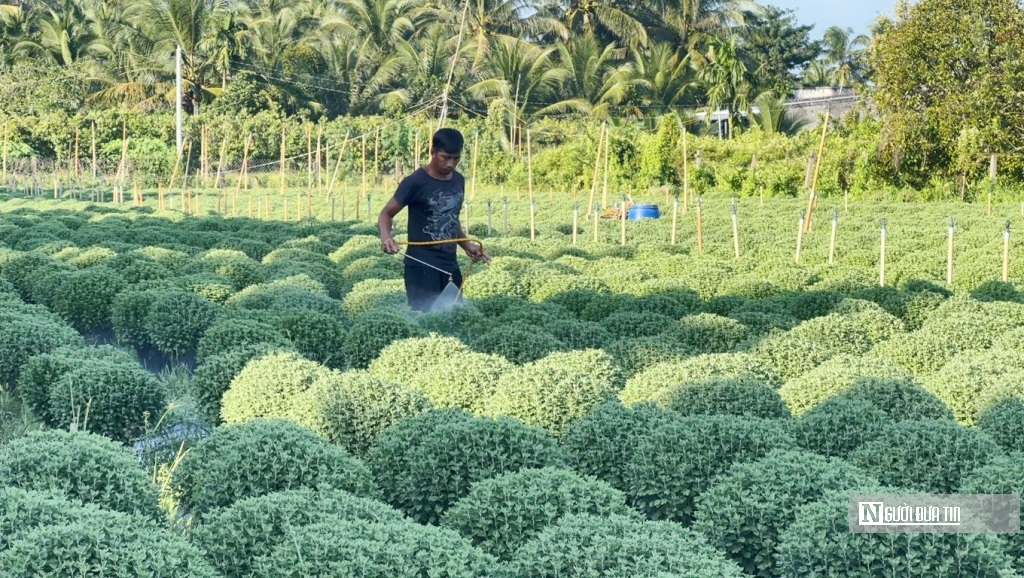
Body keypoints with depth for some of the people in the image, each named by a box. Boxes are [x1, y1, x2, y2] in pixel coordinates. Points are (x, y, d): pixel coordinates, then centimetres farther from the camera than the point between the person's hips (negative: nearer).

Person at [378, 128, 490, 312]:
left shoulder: (459, 181, 10)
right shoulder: (415, 182, -11)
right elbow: (386, 214, -6)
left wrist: (467, 245, 12)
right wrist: (386, 237, -25)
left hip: (450, 264, 7)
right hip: (422, 265, -7)